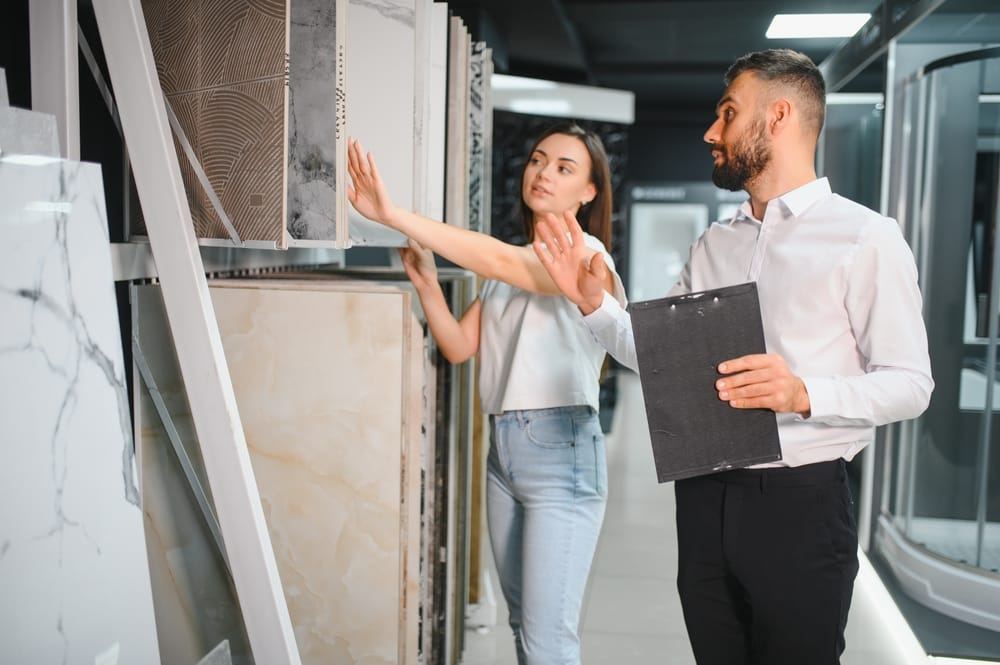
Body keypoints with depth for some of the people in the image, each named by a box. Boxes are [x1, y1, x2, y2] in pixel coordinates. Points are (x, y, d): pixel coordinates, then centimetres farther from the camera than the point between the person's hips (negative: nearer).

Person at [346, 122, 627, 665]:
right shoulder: (509, 266, 16)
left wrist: (394, 216, -32)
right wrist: (426, 284, -6)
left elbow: (504, 261, -26)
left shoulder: (586, 253, -7)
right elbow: (459, 346, 11)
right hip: (502, 447, 7)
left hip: (561, 449, -7)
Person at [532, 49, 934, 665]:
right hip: (705, 495, 6)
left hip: (800, 500, -5)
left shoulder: (866, 237, -7)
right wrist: (593, 304, 2)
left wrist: (804, 393, -26)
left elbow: (909, 383, -10)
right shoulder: (713, 245, 12)